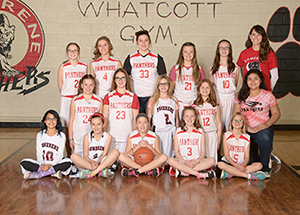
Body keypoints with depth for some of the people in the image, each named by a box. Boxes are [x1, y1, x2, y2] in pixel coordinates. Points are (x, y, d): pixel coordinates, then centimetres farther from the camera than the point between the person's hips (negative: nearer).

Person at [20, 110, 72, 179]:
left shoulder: (61, 136, 2)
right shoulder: (40, 135, 8)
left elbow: (60, 155, -7)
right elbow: (39, 153, 1)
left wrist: (50, 165, -23)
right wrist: (42, 164, -20)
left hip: (56, 164, -1)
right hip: (42, 165, 1)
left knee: (68, 162, -33)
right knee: (24, 163, -22)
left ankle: (37, 174, -30)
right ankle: (53, 173, -31)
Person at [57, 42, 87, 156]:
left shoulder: (84, 67, 6)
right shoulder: (63, 67, 2)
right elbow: (60, 85, 6)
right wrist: (66, 96, 5)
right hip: (67, 99, -1)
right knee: (67, 128, 1)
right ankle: (69, 156, 10)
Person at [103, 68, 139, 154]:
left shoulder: (133, 97, 8)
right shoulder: (108, 96, 10)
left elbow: (135, 119, 8)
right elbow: (105, 118, 7)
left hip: (127, 137, 0)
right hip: (111, 137, 0)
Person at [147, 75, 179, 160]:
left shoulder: (174, 100, 12)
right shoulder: (153, 100, 7)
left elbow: (177, 119, 14)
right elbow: (148, 118, 6)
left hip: (170, 132, 1)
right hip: (157, 131, -1)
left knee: (167, 156, -3)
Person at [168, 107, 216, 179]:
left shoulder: (200, 132, 9)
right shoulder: (178, 131, 8)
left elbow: (203, 152, 5)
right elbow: (176, 151, 3)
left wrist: (197, 161, -16)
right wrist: (184, 161, -15)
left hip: (197, 161, 1)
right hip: (182, 161, -1)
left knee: (212, 160, -27)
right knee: (171, 160, -32)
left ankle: (182, 171, -28)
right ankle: (199, 174, -31)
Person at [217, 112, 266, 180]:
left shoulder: (247, 138, 7)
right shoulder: (227, 136, 0)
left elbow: (247, 156, 2)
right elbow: (226, 155, -6)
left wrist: (244, 165, -21)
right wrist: (236, 166, -21)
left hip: (242, 165, 3)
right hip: (229, 163, -3)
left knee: (259, 165, -21)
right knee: (220, 164, -35)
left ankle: (230, 173, -29)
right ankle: (249, 176, -32)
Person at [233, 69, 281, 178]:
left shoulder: (268, 95, 7)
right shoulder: (241, 96, 10)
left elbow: (276, 113, 9)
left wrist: (266, 124, -10)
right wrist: (247, 128, -12)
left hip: (263, 128, -1)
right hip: (245, 129, 1)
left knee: (265, 139, -35)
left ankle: (265, 168, -8)